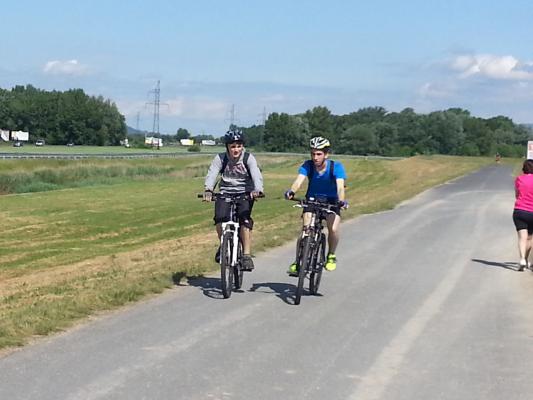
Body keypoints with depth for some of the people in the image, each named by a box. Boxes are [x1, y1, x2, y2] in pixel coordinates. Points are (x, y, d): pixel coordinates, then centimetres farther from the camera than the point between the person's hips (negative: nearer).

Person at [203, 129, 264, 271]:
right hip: (225, 193, 1)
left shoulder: (248, 158, -9)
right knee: (219, 218, -23)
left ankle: (246, 255, -20)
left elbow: (256, 175, -24)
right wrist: (208, 190, -40)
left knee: (245, 219, -25)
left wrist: (257, 190, -45)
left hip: (244, 194, -1)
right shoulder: (220, 158, -6)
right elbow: (212, 174, -19)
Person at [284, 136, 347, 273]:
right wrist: (291, 191, -54)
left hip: (331, 201, -1)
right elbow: (299, 180, -32)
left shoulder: (336, 167, -21)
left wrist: (341, 200, -54)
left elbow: (340, 186, -33)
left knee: (333, 229, -22)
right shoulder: (308, 165, -18)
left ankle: (331, 256, 5)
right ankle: (298, 261, -7)